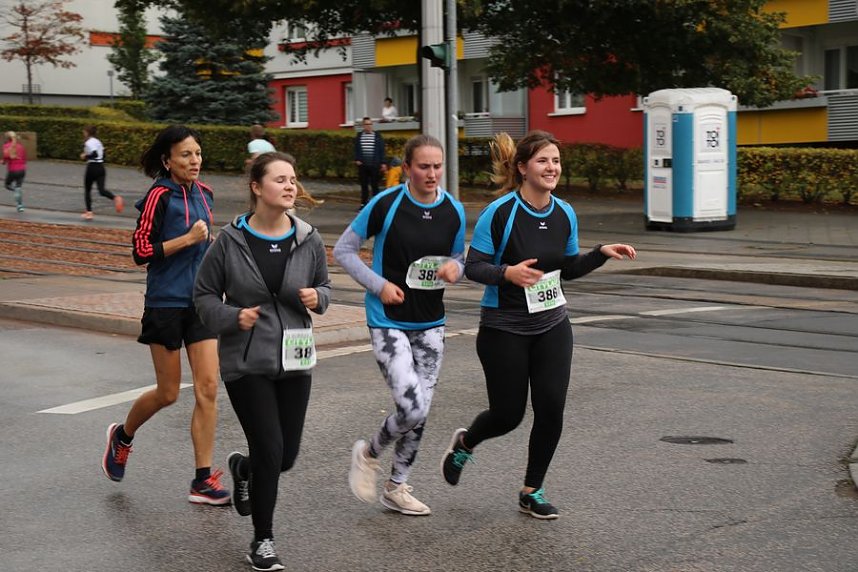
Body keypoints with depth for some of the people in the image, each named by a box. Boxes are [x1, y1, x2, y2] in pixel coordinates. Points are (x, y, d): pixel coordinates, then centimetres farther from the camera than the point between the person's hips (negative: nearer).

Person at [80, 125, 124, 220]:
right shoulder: (98, 142, 15)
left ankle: (89, 212, 11)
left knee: (87, 189, 10)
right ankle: (116, 198, -33)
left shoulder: (88, 142, -9)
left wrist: (85, 156, -8)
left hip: (92, 167, -6)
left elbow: (94, 154, -23)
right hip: (101, 167, 6)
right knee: (101, 190, -5)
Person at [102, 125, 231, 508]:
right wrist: (189, 238, -18)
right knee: (168, 393, 5)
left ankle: (203, 480, 2)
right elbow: (142, 252, -14)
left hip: (201, 303, 6)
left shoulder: (203, 194, 9)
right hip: (166, 304, -6)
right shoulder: (159, 196, -12)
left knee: (207, 389, -2)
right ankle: (122, 436, 35)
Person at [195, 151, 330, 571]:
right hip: (245, 362, -4)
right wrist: (232, 316, -17)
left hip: (294, 361, 4)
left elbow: (323, 287, 15)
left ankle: (243, 468, 45)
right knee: (269, 449, -8)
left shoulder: (308, 240, 0)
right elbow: (204, 295, 1)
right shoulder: (231, 240, -8)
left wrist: (316, 298, -8)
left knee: (287, 455, 8)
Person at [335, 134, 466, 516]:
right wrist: (379, 285, -14)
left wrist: (455, 268, -10)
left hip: (431, 324, 5)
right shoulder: (386, 204, -13)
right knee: (412, 408, -15)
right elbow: (343, 250, -4)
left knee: (420, 413, 9)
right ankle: (369, 454, 16)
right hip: (388, 322, -5)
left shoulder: (454, 211, 0)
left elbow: (459, 261, 14)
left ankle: (397, 488, 28)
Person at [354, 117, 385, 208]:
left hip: (374, 165, -2)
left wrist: (382, 162, -3)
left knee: (374, 185, 1)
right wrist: (357, 160, -3)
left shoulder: (377, 136, 2)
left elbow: (381, 150, 2)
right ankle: (363, 203, 11)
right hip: (362, 165, 2)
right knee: (364, 185, 6)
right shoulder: (359, 136, 8)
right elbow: (356, 149, 10)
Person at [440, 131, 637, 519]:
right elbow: (473, 267, -14)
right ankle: (464, 443, 38)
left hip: (551, 326, 5)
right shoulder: (499, 213, -16)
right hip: (504, 328, -4)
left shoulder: (565, 214, 1)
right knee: (508, 414, 2)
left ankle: (532, 491, 16)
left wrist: (602, 253, -3)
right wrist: (508, 273, -33)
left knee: (551, 408, -4)